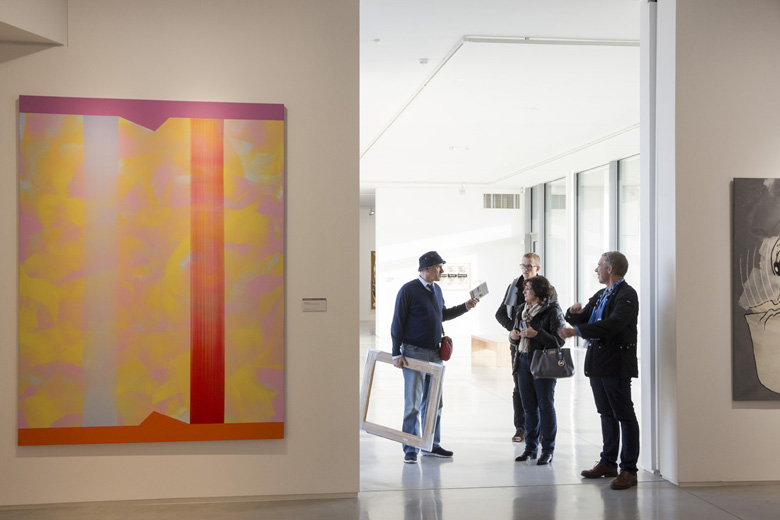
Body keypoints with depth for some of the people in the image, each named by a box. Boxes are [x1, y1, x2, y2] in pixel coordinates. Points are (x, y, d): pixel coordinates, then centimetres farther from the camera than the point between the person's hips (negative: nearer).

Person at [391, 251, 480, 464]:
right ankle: (410, 450, 1)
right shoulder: (408, 290, -10)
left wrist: (466, 306, 16)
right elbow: (397, 323, -9)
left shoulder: (436, 290, 12)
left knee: (433, 402, 12)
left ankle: (431, 445, 22)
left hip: (434, 353, 7)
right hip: (414, 352, -7)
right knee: (413, 403, -5)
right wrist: (396, 354, -13)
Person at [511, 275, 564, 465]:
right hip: (524, 361, 6)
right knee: (529, 407, 10)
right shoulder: (523, 310, 13)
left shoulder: (552, 311, -8)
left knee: (546, 406, -1)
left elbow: (559, 340, -14)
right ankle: (530, 448, 19)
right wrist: (514, 334, 0)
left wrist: (536, 334, -22)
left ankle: (548, 450, 6)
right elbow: (517, 332, 23)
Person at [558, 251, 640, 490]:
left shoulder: (626, 295, -12)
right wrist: (574, 312, -6)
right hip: (597, 362, 9)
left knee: (624, 415, -4)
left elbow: (613, 324, -27)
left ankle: (628, 470, -1)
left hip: (616, 364, -9)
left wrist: (576, 331, -30)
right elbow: (580, 320, 18)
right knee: (606, 414, 15)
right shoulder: (600, 295, 17)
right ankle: (608, 463, 25)